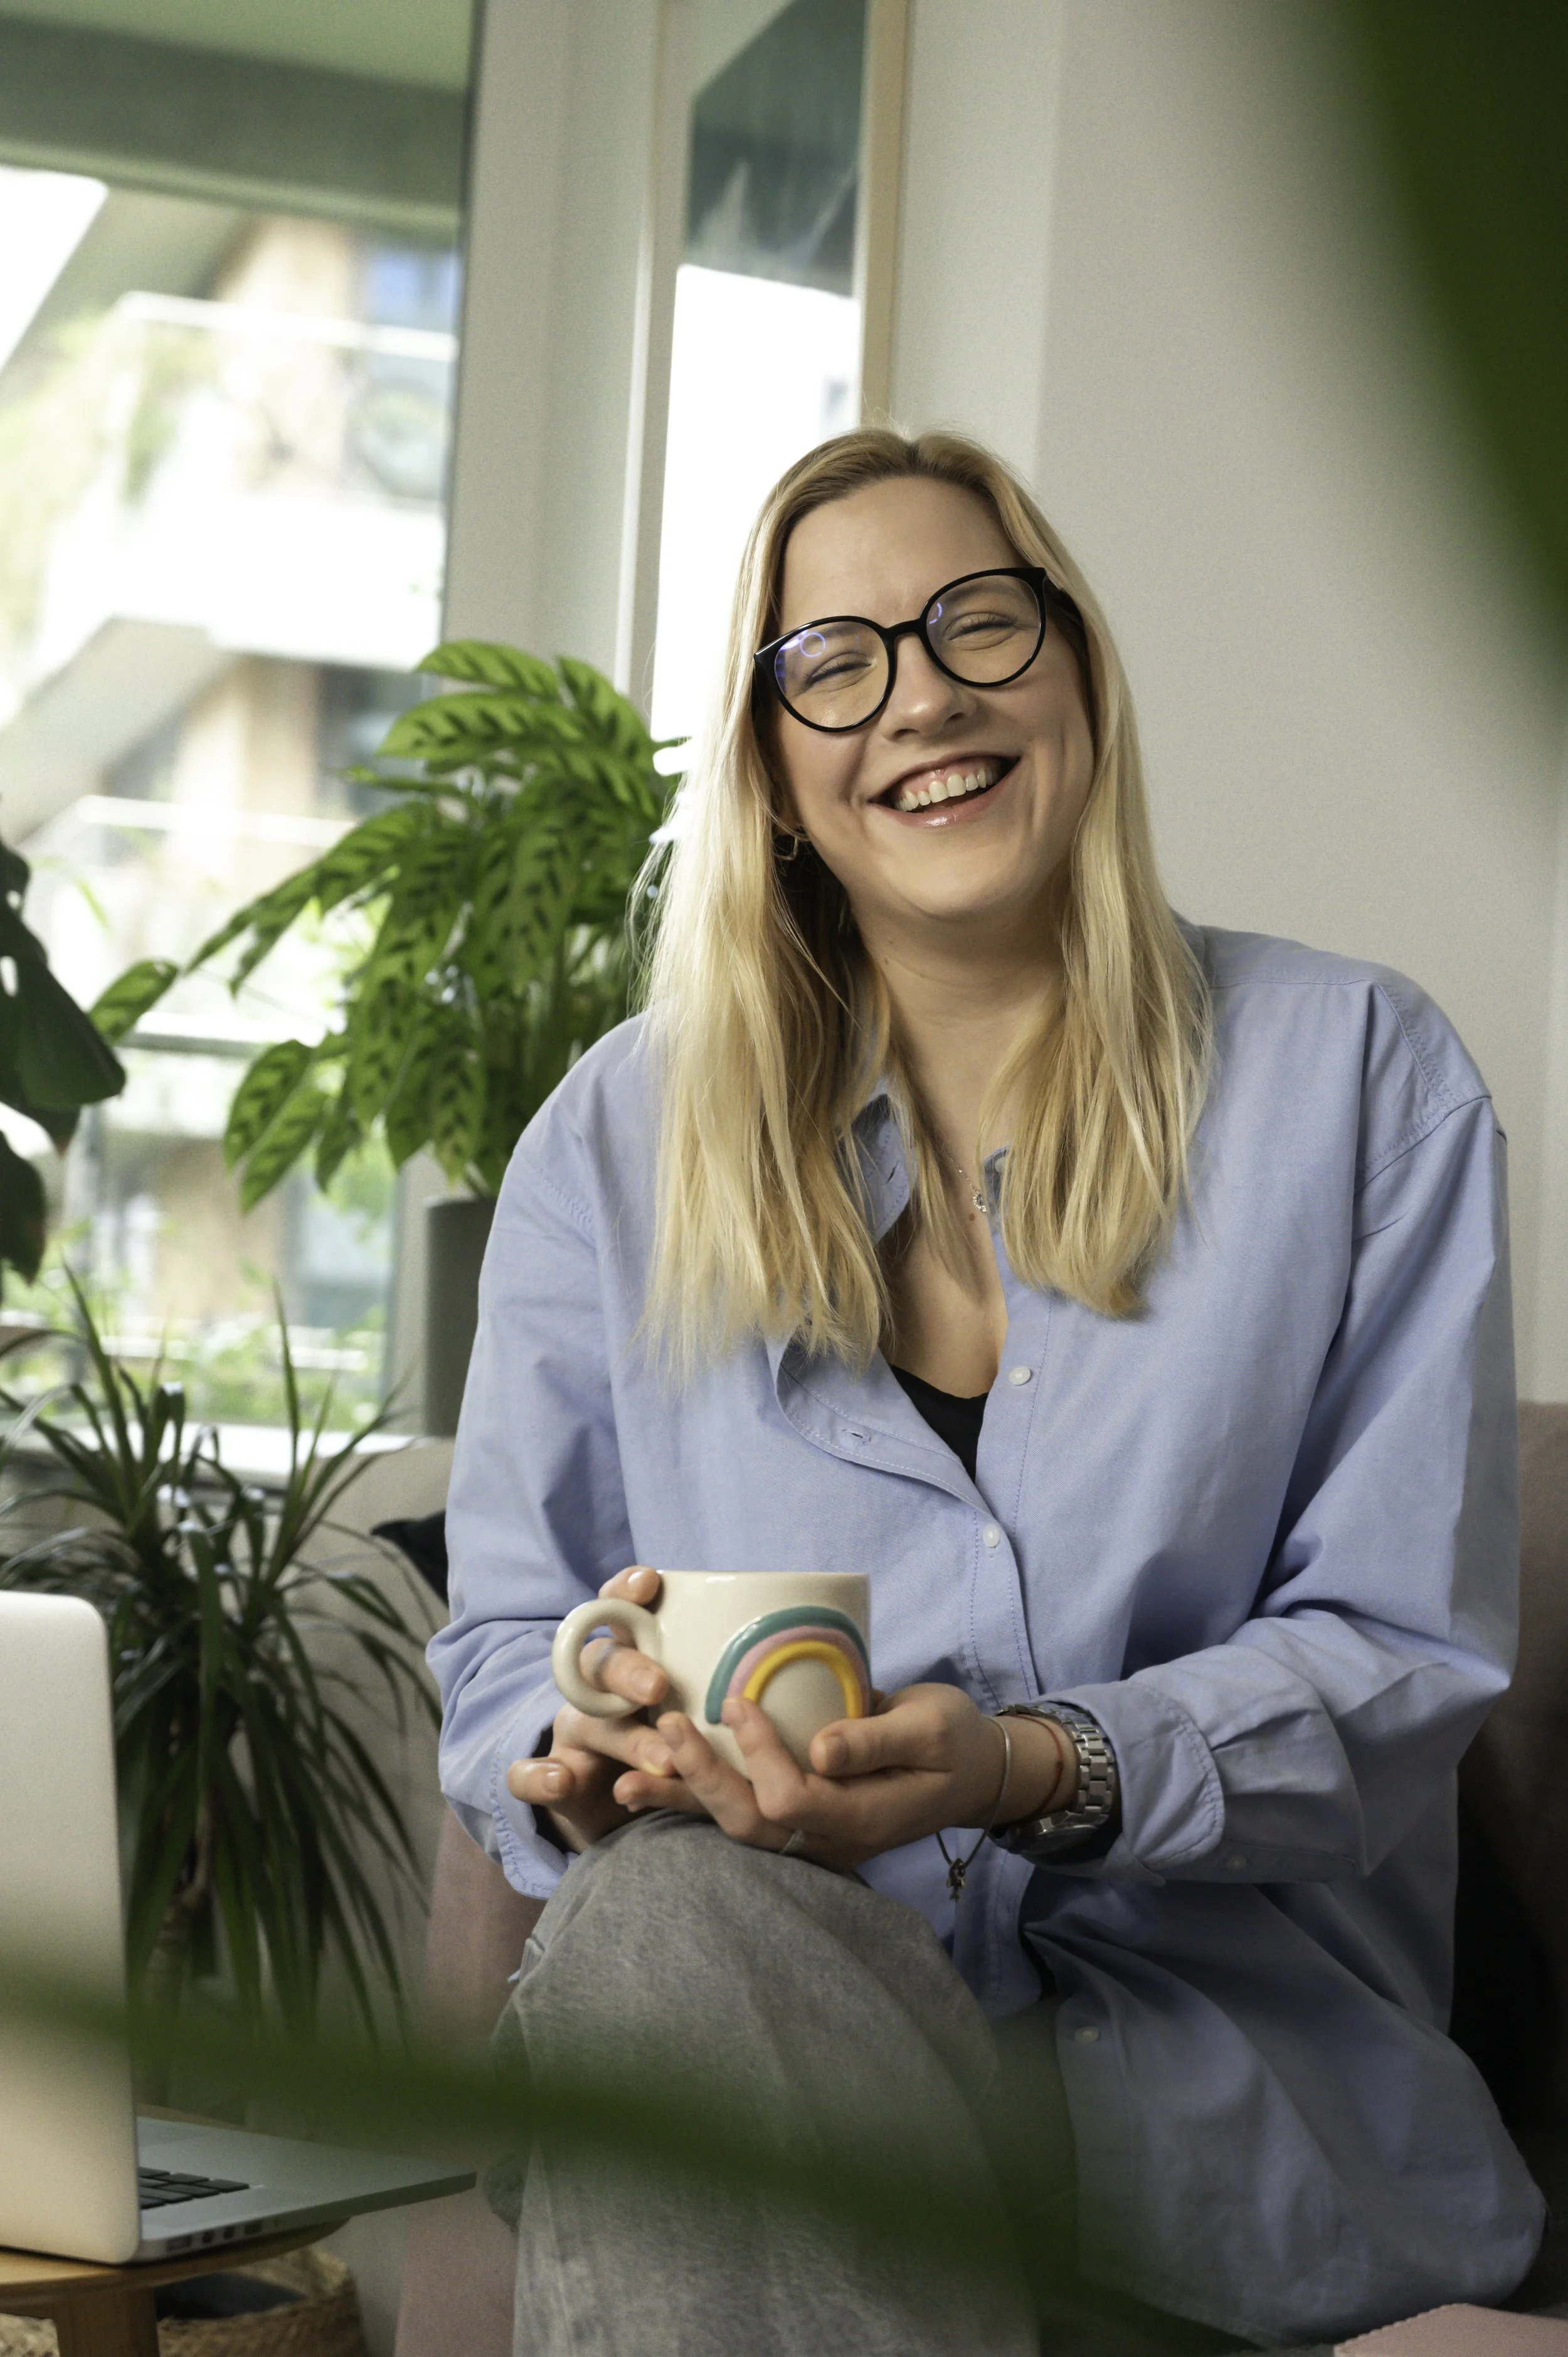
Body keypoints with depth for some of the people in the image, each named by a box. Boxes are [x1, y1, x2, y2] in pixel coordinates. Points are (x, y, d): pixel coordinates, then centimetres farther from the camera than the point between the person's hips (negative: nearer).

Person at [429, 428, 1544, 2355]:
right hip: (730, 1984, 2)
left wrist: (1041, 1772, -20)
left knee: (666, 1954, -34)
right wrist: (586, 1755, -15)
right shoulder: (620, 1135, 12)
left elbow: (1399, 1651, -1)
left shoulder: (1356, 1078, 6)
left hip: (1218, 2038, -2)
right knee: (662, 1902, -36)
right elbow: (504, 1643, 10)